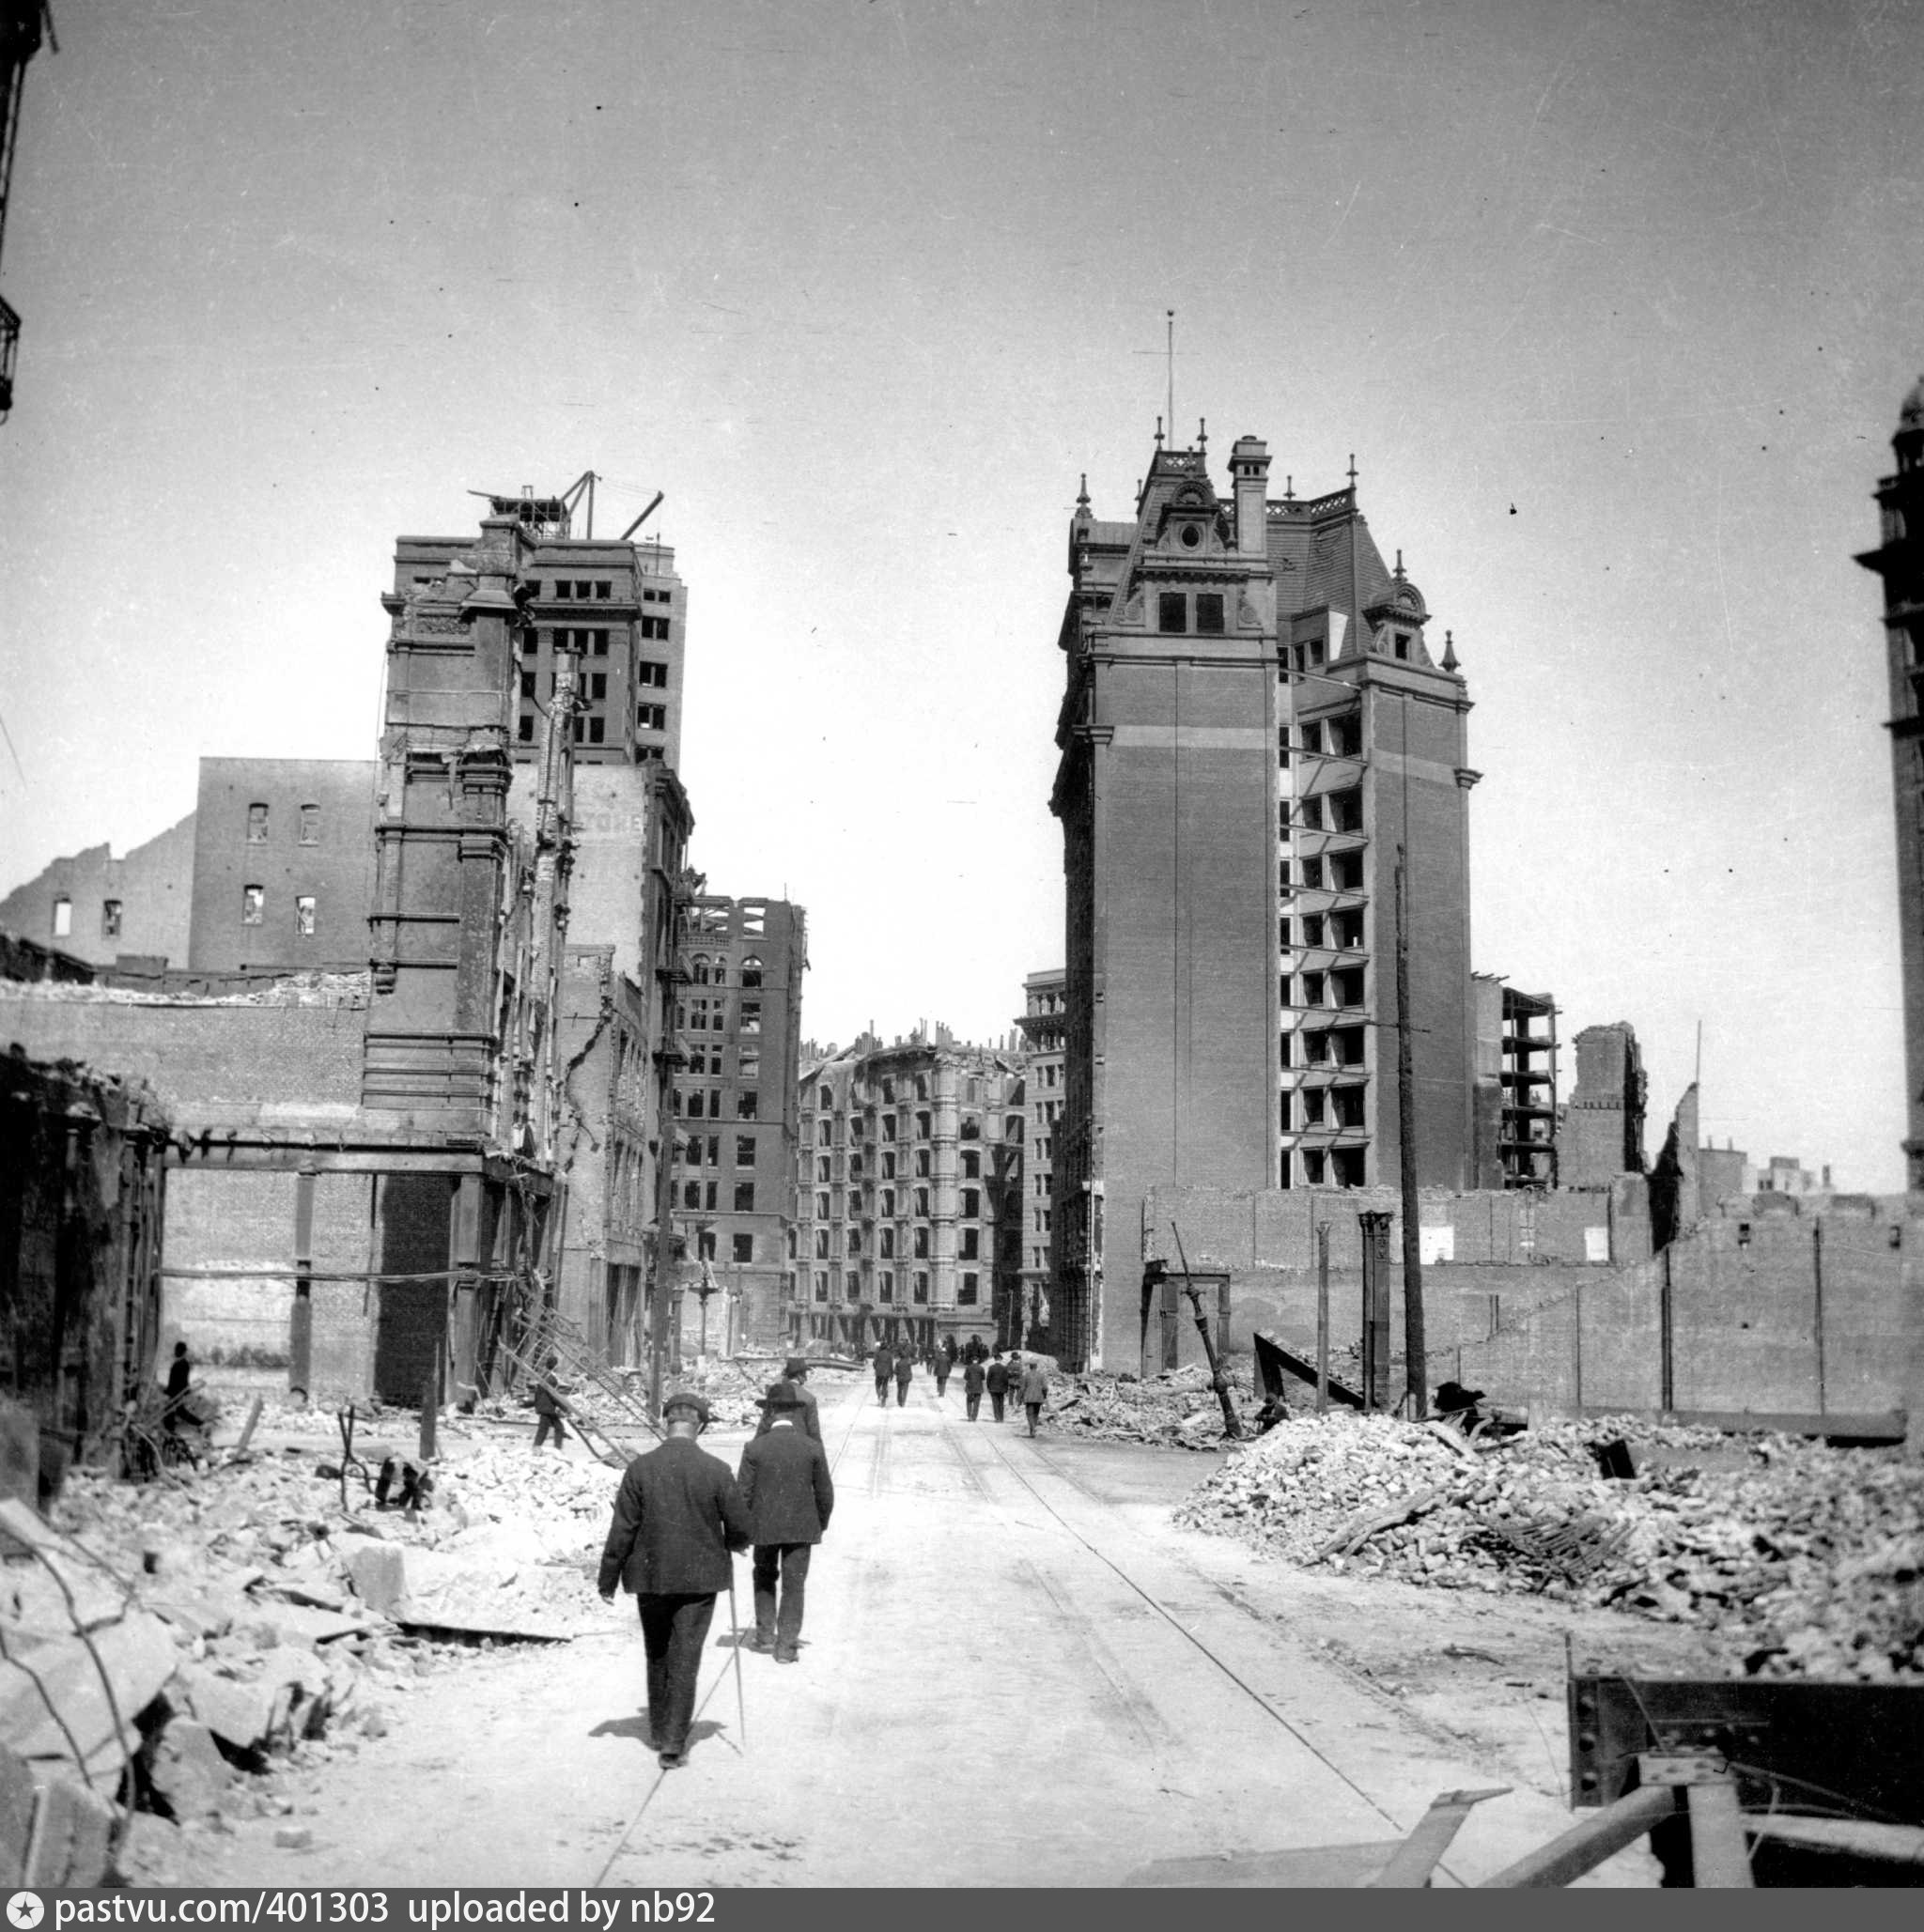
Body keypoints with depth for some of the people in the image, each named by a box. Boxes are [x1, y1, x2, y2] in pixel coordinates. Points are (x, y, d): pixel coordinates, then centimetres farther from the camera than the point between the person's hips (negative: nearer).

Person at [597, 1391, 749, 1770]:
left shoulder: (640, 1468, -9)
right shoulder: (716, 1470, -10)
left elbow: (622, 1530, -6)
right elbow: (740, 1529, -4)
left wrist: (607, 1579, 3)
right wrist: (727, 1545, 19)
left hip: (651, 1577, 2)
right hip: (700, 1578, -1)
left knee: (657, 1657, 19)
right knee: (685, 1660, 4)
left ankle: (660, 1733, 31)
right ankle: (674, 1744, 1)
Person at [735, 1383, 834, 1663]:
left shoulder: (754, 1448, -10)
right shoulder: (813, 1448, -7)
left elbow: (743, 1493, -7)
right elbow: (825, 1493, -1)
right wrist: (822, 1523, 15)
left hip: (765, 1527, 0)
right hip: (802, 1527, 0)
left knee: (765, 1578, 23)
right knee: (793, 1585, 7)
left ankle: (765, 1634, 25)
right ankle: (786, 1645, 7)